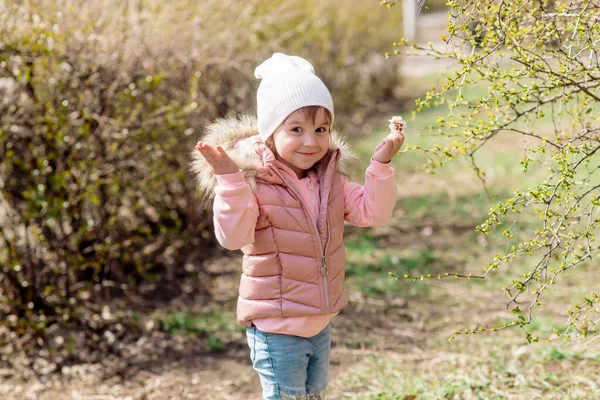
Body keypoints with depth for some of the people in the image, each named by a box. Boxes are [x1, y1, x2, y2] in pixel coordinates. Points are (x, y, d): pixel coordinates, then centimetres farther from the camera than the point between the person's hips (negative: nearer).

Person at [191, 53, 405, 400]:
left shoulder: (331, 181, 3)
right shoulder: (253, 182, -18)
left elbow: (373, 212, -2)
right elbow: (233, 237, -28)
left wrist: (381, 164, -14)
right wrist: (230, 181, -40)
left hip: (320, 323, 7)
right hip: (276, 328, -7)